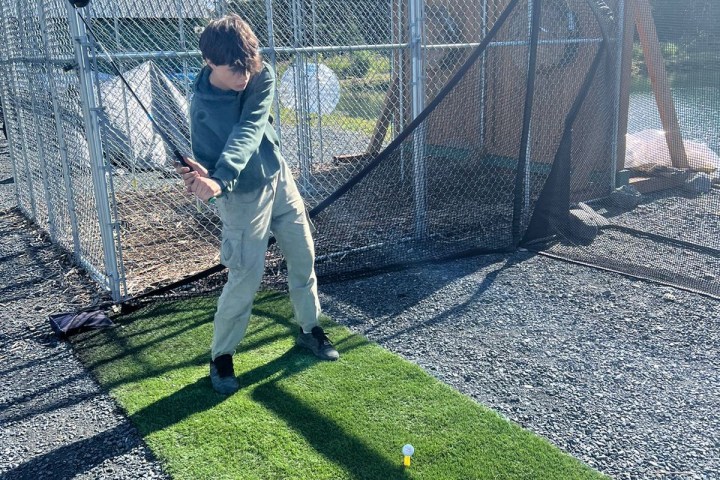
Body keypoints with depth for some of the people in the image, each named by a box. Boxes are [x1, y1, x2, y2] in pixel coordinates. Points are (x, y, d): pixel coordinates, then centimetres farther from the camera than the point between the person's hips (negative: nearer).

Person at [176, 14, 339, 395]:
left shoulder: (260, 75, -15)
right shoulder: (202, 109, -22)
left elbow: (248, 133, -29)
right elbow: (208, 166, -21)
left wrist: (218, 179, -43)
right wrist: (205, 179, -46)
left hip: (279, 178, 5)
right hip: (244, 196, -5)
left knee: (303, 257, 14)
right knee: (245, 278, -6)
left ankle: (309, 329, 35)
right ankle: (221, 356, 15)